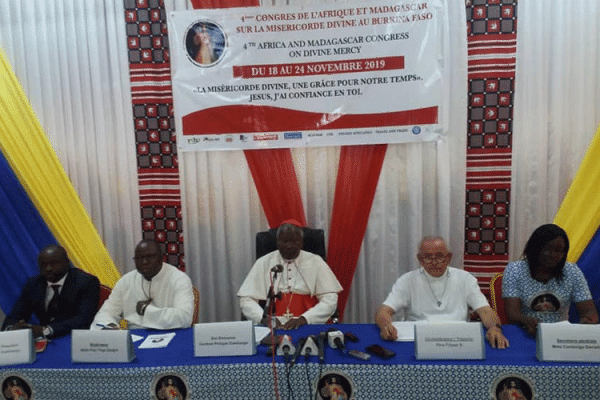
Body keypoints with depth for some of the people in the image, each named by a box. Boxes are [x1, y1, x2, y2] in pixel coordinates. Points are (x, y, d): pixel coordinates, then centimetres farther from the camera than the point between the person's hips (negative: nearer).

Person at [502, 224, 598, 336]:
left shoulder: (572, 272, 7)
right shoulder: (514, 270, -2)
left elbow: (590, 312, 2)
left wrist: (588, 319, -23)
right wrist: (526, 321, -34)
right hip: (525, 335, -2)